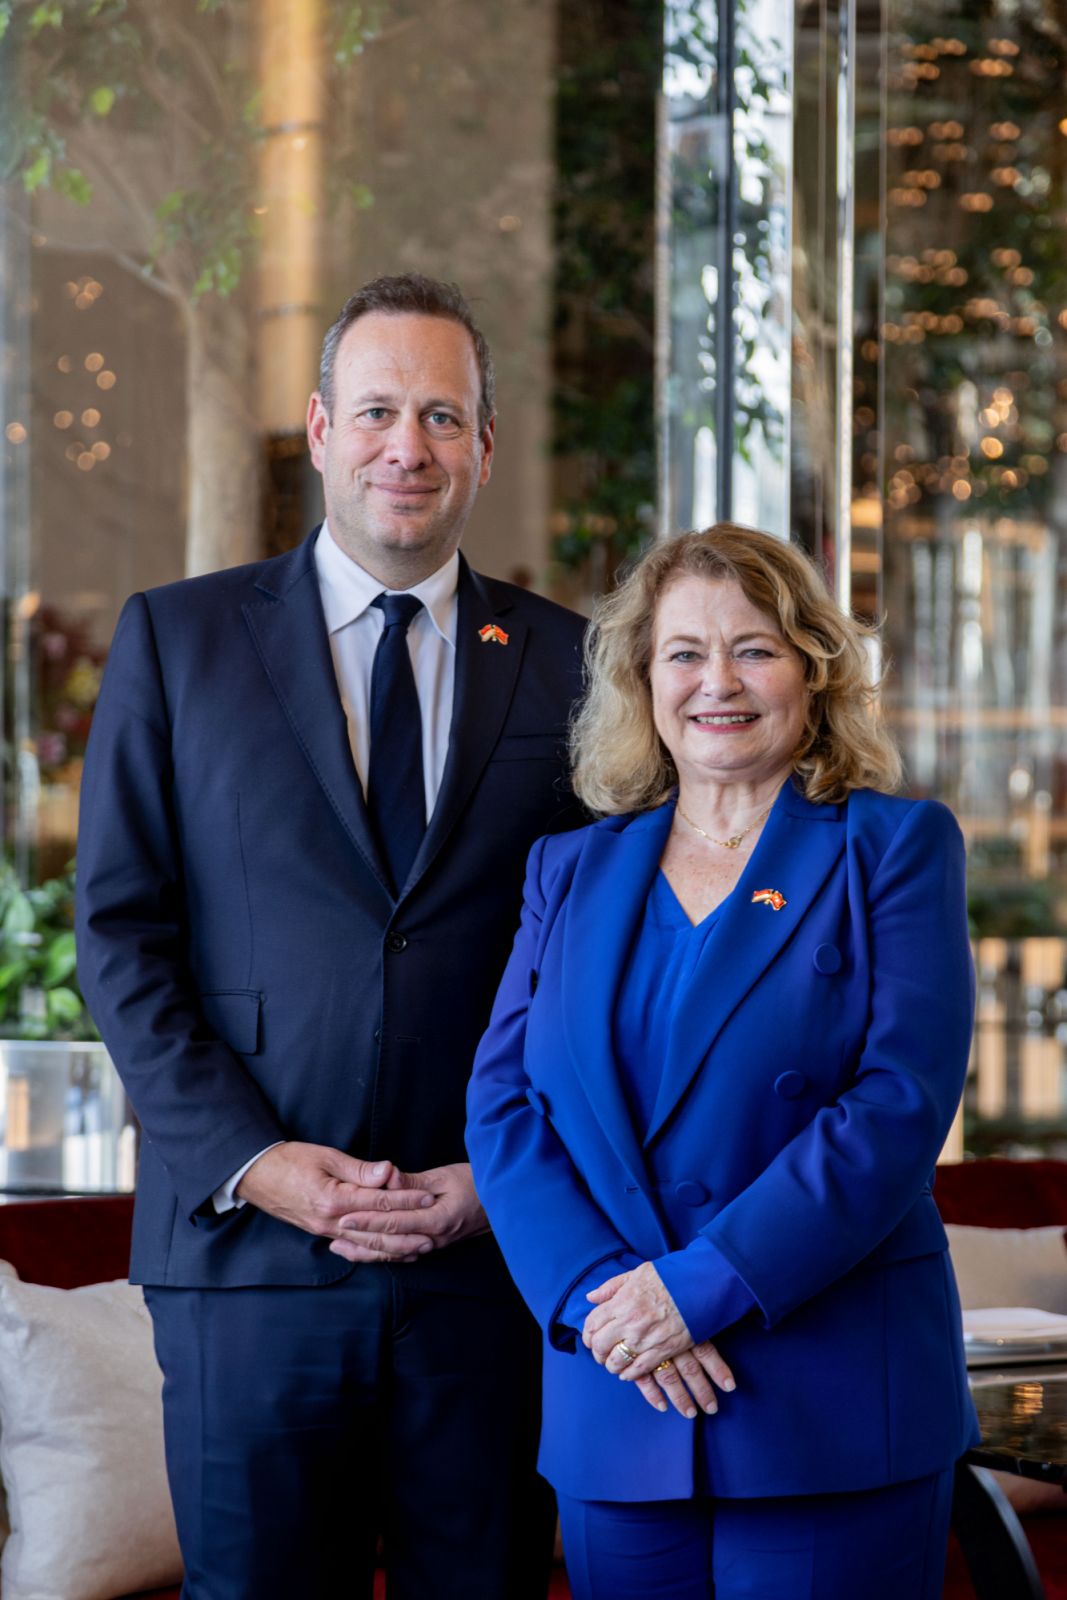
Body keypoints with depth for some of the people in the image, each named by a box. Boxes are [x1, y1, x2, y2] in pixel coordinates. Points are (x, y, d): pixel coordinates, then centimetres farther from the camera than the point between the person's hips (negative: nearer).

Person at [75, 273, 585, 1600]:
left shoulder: (563, 664, 8)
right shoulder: (175, 638, 6)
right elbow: (120, 931, 1)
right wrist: (245, 1161, -9)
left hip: (492, 1248, 1)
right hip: (250, 1240, -1)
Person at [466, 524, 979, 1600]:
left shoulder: (895, 847, 2)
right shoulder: (572, 872, 13)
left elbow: (900, 1105, -9)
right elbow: (502, 1106, 5)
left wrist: (702, 1286, -16)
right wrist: (598, 1289, -12)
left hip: (833, 1417, -3)